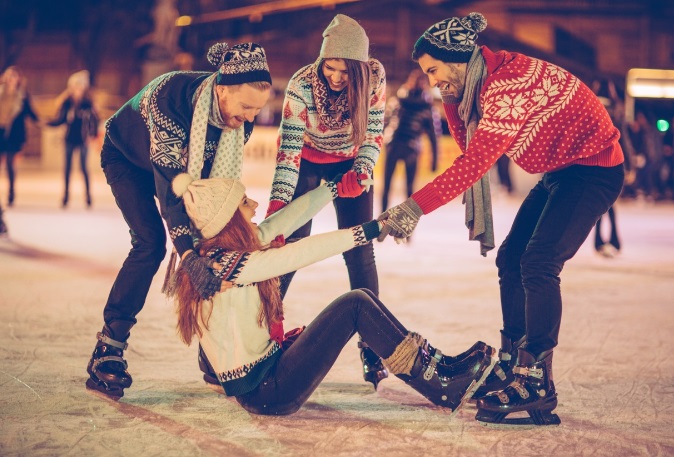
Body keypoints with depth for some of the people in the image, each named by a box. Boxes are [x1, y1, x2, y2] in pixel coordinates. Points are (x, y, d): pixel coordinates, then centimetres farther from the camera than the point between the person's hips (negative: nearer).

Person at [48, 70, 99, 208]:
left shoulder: (87, 103, -5)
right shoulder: (67, 102, -1)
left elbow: (94, 119, -1)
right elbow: (61, 119, 3)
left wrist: (92, 134, -10)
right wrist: (48, 122, -10)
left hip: (82, 140, -2)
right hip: (70, 139, 2)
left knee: (83, 167, 0)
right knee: (67, 167, 7)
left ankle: (88, 196, 8)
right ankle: (65, 196, 13)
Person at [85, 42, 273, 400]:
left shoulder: (241, 117, -25)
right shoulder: (170, 96, -42)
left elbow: (223, 176, -16)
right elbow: (168, 183, -45)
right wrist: (188, 255, -52)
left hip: (182, 162, 5)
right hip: (127, 157, -5)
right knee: (151, 243, -22)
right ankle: (107, 351, -16)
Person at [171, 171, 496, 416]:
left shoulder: (215, 252, 5)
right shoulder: (225, 265, -22)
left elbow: (285, 220, 11)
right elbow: (299, 254, -26)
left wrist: (336, 188, 17)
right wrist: (370, 230, -25)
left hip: (257, 378, 10)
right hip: (265, 392, -10)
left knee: (360, 299, 4)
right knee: (355, 306, -12)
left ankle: (439, 367, 4)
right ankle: (445, 387, -6)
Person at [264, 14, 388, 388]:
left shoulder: (374, 77, -26)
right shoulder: (301, 86, -31)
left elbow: (373, 133, -16)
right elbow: (288, 148, -31)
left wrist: (361, 171, -33)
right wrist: (277, 203, -41)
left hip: (349, 163, 1)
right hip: (308, 163, -1)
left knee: (360, 253, -7)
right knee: (289, 246, -6)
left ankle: (372, 351, -2)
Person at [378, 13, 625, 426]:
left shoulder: (508, 82, -27)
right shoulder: (481, 82, 4)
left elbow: (476, 162, -32)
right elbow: (469, 147, 5)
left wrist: (416, 206, -33)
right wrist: (452, 102, -10)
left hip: (594, 167, -10)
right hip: (561, 171, 10)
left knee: (538, 264, -18)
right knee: (511, 258, 9)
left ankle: (536, 385, -15)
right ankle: (513, 364, 19)